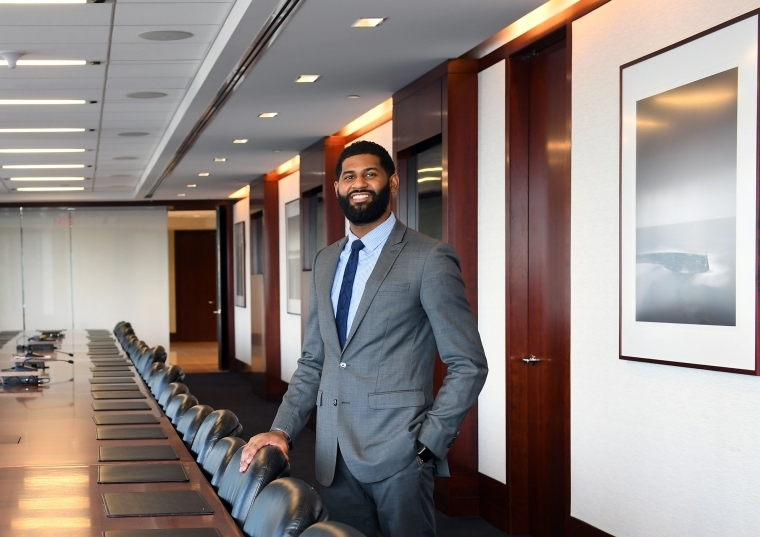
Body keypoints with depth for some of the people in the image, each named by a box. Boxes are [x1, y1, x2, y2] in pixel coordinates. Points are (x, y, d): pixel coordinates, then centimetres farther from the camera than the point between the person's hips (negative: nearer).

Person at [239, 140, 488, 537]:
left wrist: (426, 443, -11)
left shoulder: (429, 259, -7)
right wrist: (282, 430, 5)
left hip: (397, 456, -5)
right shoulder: (325, 262, 14)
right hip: (335, 457, 6)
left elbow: (469, 364, -7)